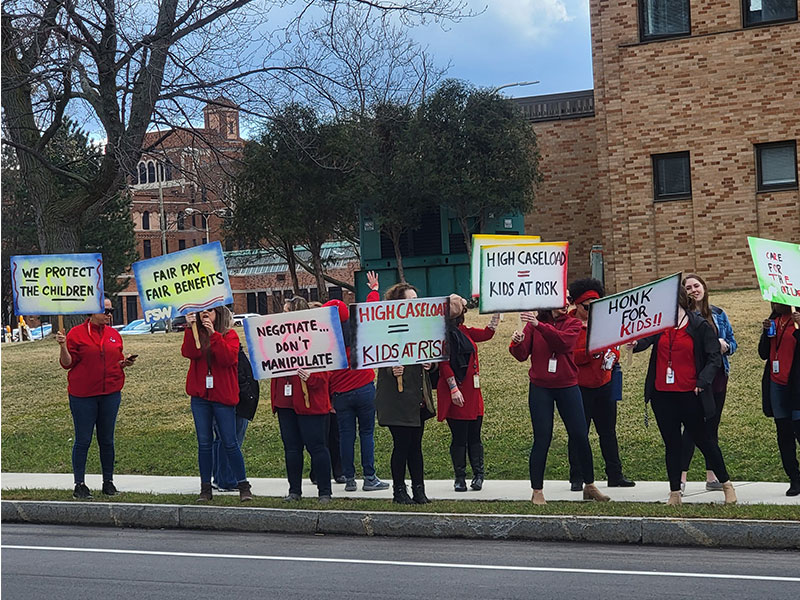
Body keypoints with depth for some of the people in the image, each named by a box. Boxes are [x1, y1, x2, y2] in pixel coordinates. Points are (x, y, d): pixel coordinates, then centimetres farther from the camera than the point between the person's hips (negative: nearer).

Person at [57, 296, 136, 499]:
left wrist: (126, 362, -1)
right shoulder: (76, 333, -3)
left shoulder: (114, 334, 10)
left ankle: (108, 482, 19)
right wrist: (63, 346, -21)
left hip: (110, 393, 4)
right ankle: (79, 484, 7)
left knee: (107, 440, 10)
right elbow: (67, 363, -4)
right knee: (83, 440, 0)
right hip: (83, 394, -4)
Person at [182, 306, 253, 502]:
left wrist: (213, 334, -22)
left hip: (223, 395, -3)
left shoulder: (230, 335, 1)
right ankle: (205, 488, 12)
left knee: (230, 443, -1)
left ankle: (243, 485, 8)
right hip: (200, 395, 3)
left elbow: (228, 358, -17)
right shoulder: (196, 334, 9)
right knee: (204, 443, 6)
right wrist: (190, 328, -20)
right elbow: (189, 353, -11)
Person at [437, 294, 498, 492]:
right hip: (455, 393, -7)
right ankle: (460, 478, 8)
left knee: (474, 436, 8)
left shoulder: (464, 331, 16)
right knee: (459, 437, -1)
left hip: (472, 391, 7)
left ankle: (478, 475, 15)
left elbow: (487, 333, 26)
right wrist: (454, 389, -18)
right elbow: (444, 363, -13)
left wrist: (497, 313, 20)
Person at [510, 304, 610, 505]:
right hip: (540, 388, -1)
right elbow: (522, 355, -6)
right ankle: (537, 491, 8)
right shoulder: (533, 323, 2)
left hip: (567, 387, 1)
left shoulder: (573, 324, 1)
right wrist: (517, 343, -28)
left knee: (580, 436, 4)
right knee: (542, 439, -1)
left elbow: (563, 341, -20)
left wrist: (539, 325, -30)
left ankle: (589, 486, 19)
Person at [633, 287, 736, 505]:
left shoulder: (699, 326, -4)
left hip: (689, 395, -3)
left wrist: (702, 381, -16)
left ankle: (726, 483, 24)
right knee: (671, 444, 10)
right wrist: (635, 343, -34)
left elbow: (714, 358, -4)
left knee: (702, 439, 6)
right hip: (662, 395, 4)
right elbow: (646, 339, -12)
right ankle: (675, 492, 19)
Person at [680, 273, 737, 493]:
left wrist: (725, 346, -7)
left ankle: (712, 477, 16)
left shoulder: (718, 314, 11)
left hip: (718, 376, 5)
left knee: (712, 426, 10)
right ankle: (681, 477, -2)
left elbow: (733, 342, 15)